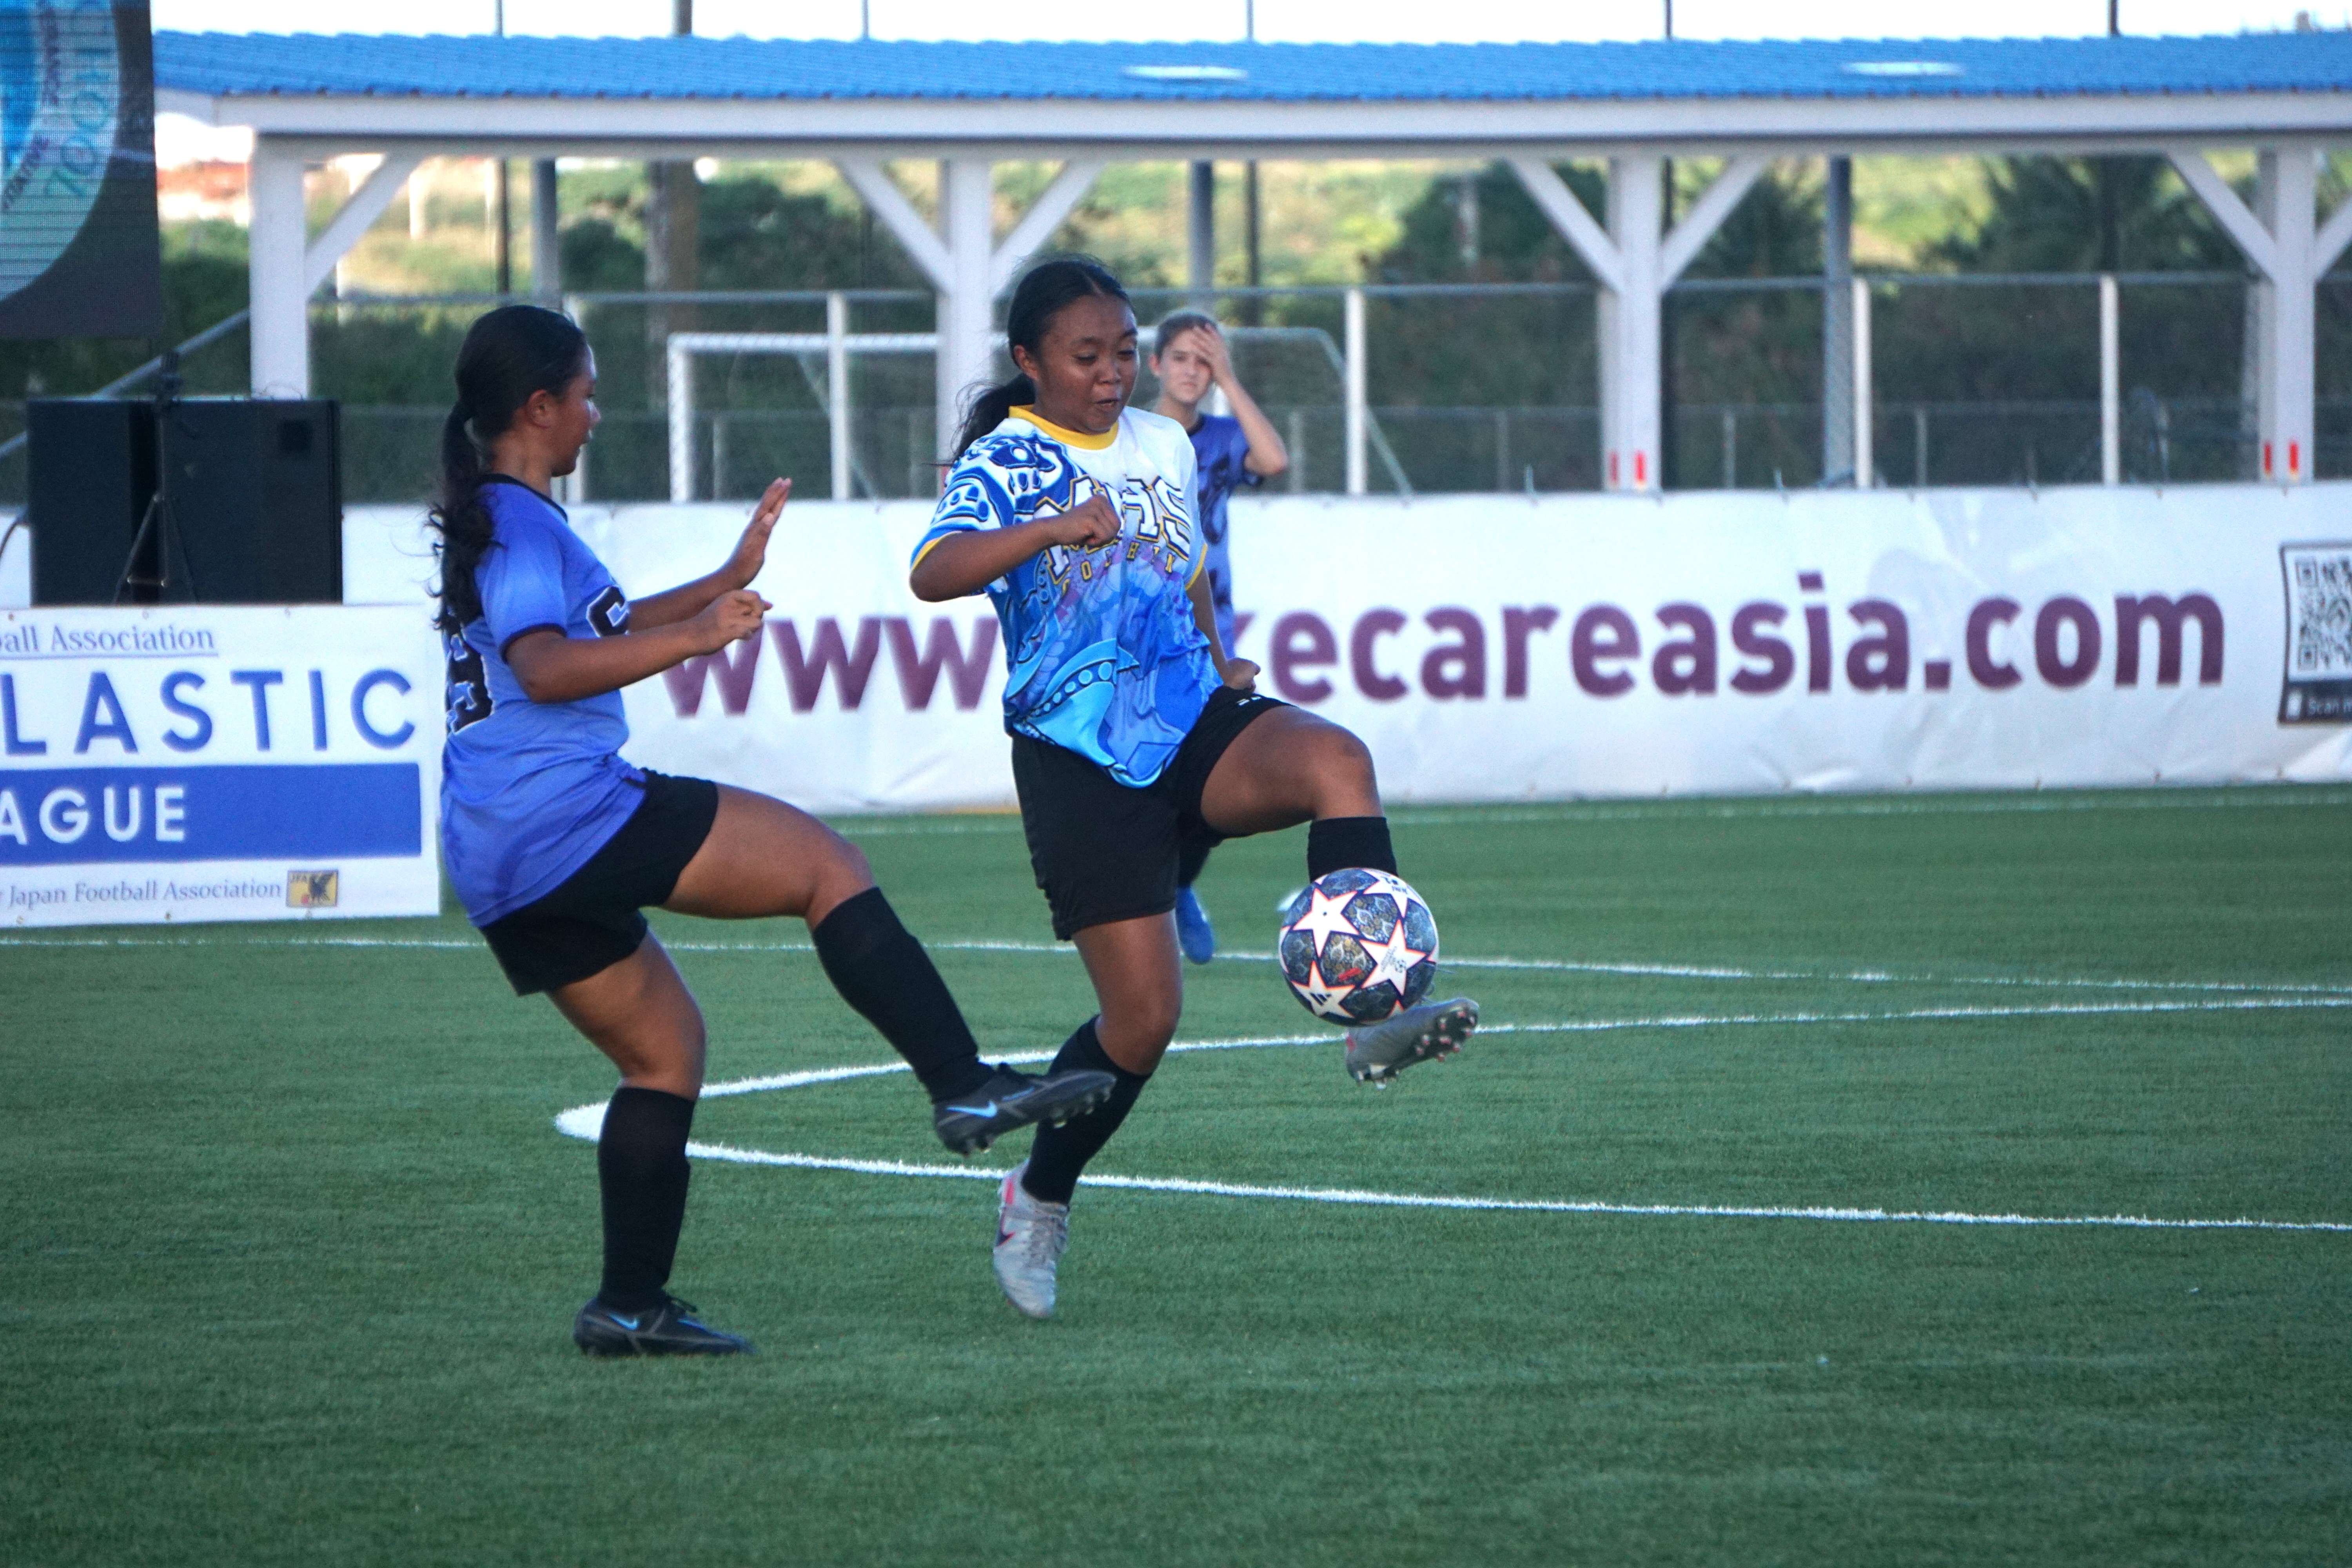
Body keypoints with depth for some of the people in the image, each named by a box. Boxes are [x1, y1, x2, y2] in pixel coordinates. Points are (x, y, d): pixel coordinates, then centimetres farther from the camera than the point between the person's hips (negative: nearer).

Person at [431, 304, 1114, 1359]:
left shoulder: (486, 524, 23)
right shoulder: (519, 522, -9)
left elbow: (597, 630, 37)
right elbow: (544, 666, -25)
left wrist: (724, 586, 38)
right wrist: (695, 639, -26)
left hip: (499, 869, 10)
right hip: (569, 810, -10)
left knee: (663, 1048, 16)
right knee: (826, 865, -10)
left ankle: (629, 1307, 12)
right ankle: (965, 1090, -17)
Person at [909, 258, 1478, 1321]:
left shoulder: (1165, 446, 13)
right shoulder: (1005, 461, -7)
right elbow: (932, 573, -27)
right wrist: (1052, 530, -41)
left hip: (1192, 720, 5)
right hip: (1080, 757, -5)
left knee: (1336, 759, -29)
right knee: (1143, 1015, -8)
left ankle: (1375, 1017, -36)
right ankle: (1039, 1202, 18)